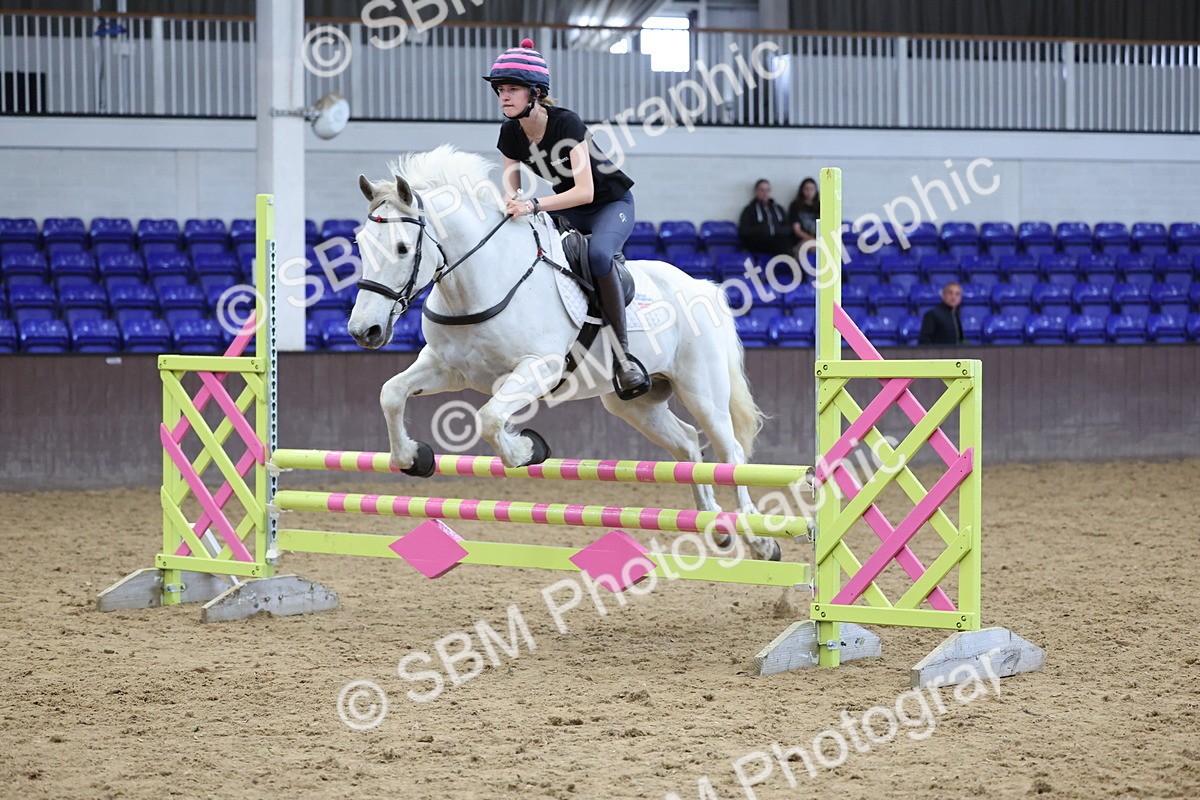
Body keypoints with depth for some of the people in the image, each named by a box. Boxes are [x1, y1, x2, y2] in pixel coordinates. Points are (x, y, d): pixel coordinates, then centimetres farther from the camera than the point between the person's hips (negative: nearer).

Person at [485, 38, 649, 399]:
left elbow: (584, 191, -34)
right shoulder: (511, 133, -8)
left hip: (611, 203, -7)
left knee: (597, 255, -37)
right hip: (566, 208, 7)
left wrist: (534, 205, -46)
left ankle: (622, 353, -29)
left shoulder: (566, 123, -27)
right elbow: (511, 188, -1)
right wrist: (510, 201, -26)